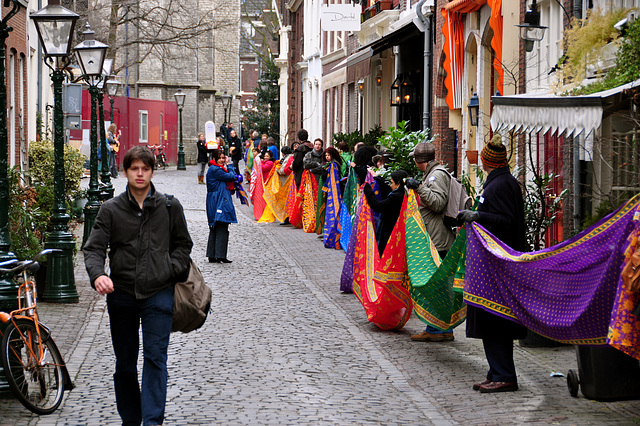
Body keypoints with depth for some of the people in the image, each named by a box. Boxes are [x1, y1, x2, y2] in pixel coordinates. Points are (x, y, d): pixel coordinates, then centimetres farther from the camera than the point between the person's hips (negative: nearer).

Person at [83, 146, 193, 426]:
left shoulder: (170, 207, 4)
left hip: (158, 293, -1)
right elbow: (94, 248, -3)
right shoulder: (111, 209, 2)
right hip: (121, 294, 1)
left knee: (155, 357, -11)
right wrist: (97, 275, -23)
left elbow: (183, 244, 16)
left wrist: (171, 270, 0)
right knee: (125, 363, 10)